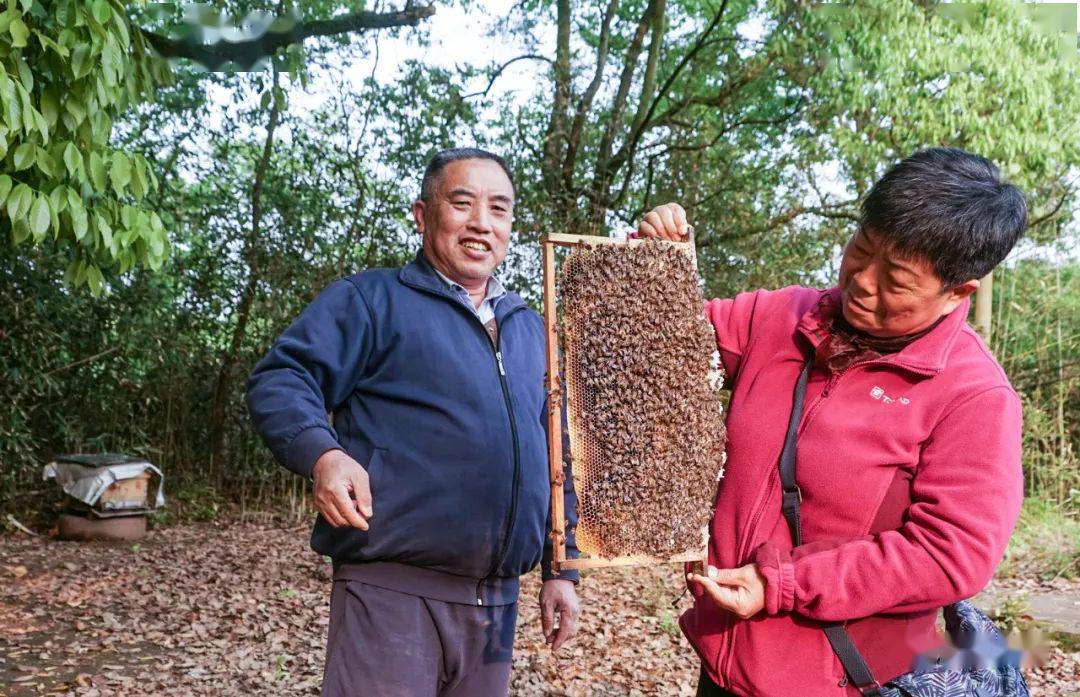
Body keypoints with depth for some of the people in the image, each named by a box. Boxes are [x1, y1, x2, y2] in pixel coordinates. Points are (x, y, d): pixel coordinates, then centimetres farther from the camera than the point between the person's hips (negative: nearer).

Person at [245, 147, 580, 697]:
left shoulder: (530, 329, 18)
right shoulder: (372, 301, -1)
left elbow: (554, 460, 21)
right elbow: (279, 380, -10)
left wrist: (561, 570, 16)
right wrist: (322, 452, -29)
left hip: (497, 603, 6)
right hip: (392, 590, -6)